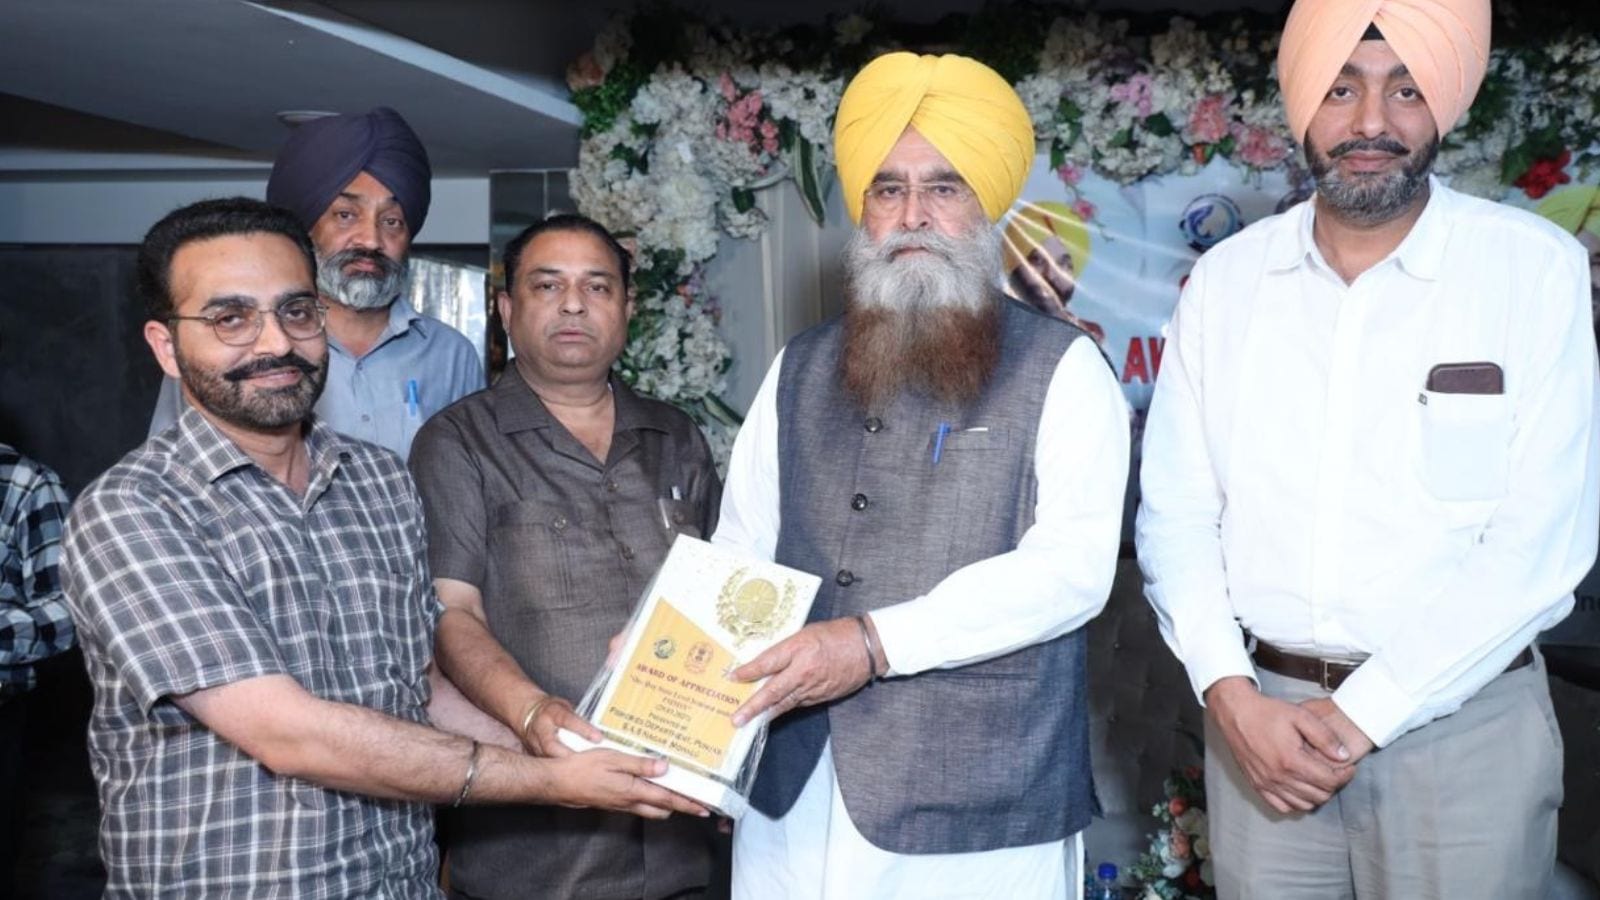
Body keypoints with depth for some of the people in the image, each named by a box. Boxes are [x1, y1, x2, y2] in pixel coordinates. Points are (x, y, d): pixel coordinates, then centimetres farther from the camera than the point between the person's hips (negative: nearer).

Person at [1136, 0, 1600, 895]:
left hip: (1462, 724, -2)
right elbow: (1177, 515, 1)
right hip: (1261, 714, 2)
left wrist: (1362, 715, -13)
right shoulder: (1227, 277, 2)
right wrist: (1233, 697, -11)